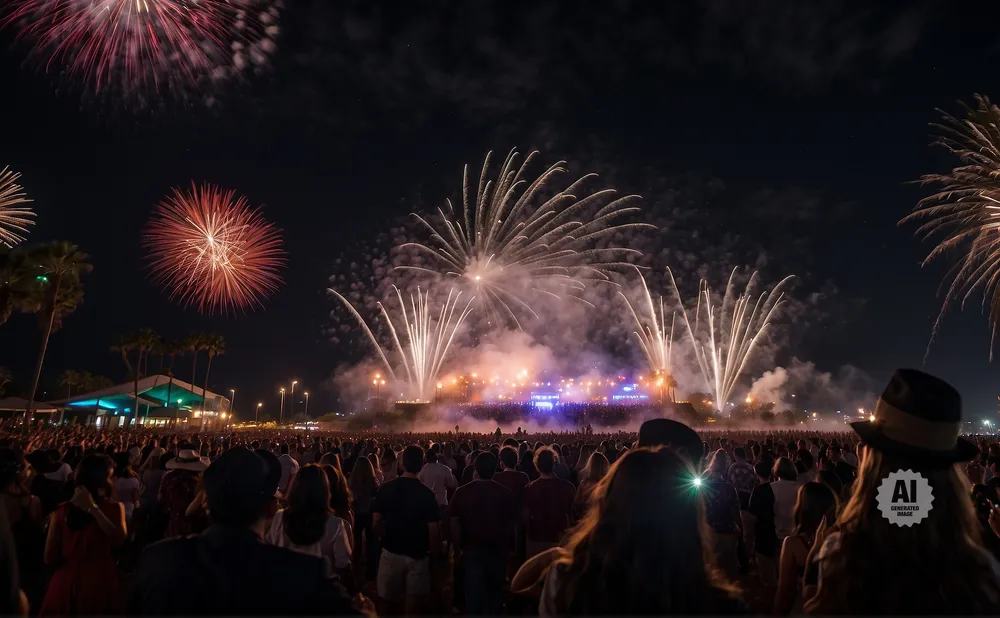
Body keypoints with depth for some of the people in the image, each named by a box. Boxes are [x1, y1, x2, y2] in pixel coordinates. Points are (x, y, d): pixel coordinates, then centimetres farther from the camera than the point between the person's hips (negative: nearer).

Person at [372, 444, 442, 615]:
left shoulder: (385, 488, -8)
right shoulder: (426, 493, -16)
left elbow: (376, 522, -2)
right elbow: (433, 529, -16)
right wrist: (435, 553, -1)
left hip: (391, 551, 3)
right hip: (417, 554, -3)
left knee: (392, 601, 22)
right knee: (412, 603, 10)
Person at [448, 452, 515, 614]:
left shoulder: (462, 492, -10)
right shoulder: (505, 493, -12)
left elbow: (454, 524, -9)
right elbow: (510, 525, -6)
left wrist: (458, 550, 1)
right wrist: (507, 548, 7)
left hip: (472, 550, 0)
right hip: (498, 551, 1)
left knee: (474, 595, 10)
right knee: (496, 594, 20)